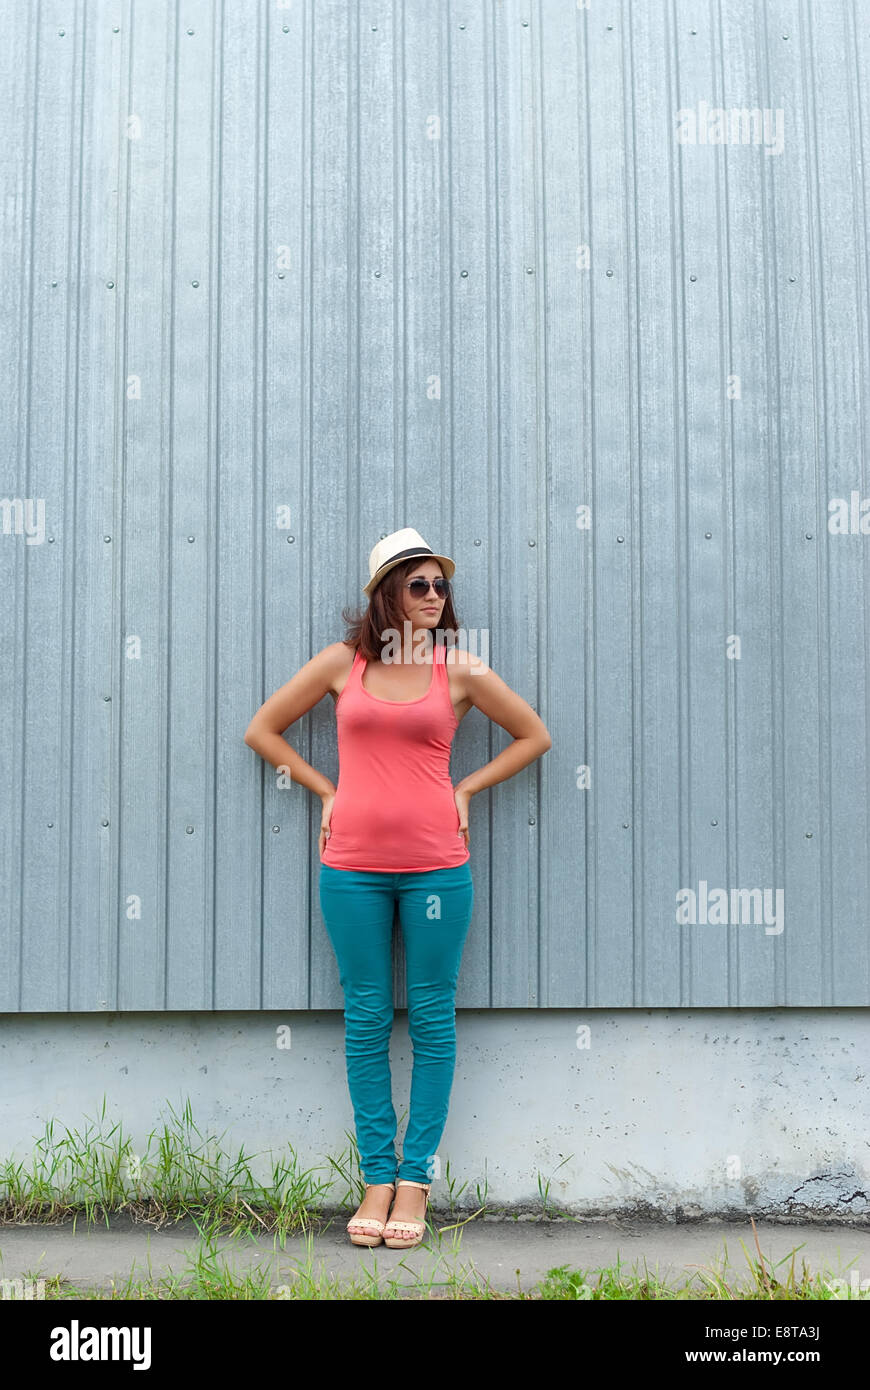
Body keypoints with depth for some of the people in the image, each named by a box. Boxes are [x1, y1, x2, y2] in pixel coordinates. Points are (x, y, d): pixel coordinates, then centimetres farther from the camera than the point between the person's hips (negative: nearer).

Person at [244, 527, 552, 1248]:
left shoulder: (460, 669, 2)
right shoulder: (342, 663, 4)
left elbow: (535, 735, 12)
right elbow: (263, 730, 13)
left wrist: (465, 789, 5)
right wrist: (326, 790, 6)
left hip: (435, 864, 0)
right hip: (354, 865, 1)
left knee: (432, 1018, 4)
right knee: (367, 1018, 6)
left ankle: (416, 1177, 17)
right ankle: (378, 1176, 18)